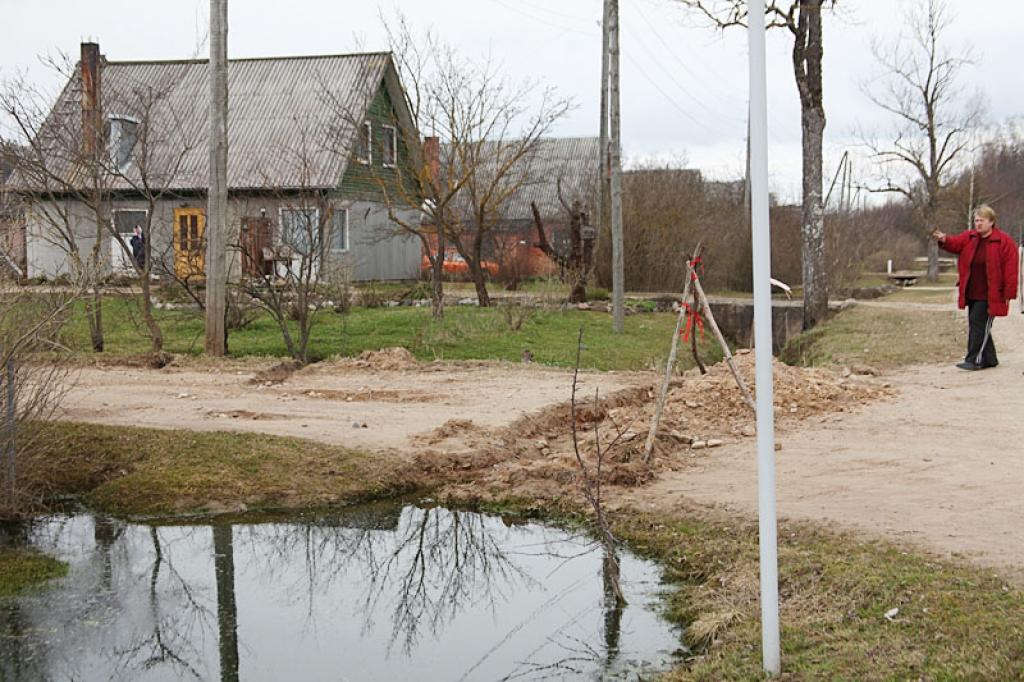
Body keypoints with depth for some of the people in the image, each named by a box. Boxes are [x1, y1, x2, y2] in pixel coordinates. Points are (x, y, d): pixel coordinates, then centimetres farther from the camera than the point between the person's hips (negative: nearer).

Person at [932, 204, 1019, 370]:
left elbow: (1010, 269, -10)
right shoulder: (969, 237, 10)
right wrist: (944, 240, -29)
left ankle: (975, 360, -7)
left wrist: (1009, 293, -14)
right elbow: (956, 243, -5)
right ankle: (989, 359, 22)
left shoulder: (1004, 241, -8)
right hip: (972, 293, 7)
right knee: (977, 325, 11)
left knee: (978, 322, -11)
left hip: (989, 295, -7)